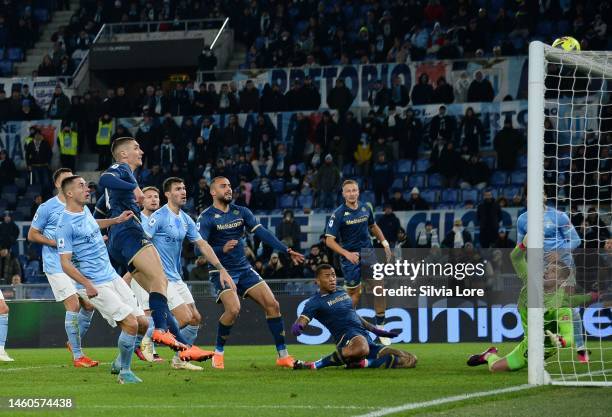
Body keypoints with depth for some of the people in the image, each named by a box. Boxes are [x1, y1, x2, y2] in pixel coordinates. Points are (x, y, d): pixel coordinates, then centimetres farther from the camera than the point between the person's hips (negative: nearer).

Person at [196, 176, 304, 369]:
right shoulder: (206, 218, -8)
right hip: (221, 271, -6)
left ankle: (283, 356, 1)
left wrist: (287, 251, -10)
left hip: (244, 269, 6)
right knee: (233, 309, -26)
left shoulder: (241, 212, 7)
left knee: (272, 304, -5)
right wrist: (222, 249, -34)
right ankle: (218, 353, -4)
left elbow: (262, 233, 0)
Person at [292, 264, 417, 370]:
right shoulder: (316, 302, 0)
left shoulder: (342, 292, 22)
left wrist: (376, 330, 36)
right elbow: (303, 319, -16)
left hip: (366, 338, 7)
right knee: (362, 348, -46)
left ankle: (363, 363, -16)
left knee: (410, 360, -7)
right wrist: (297, 327, -40)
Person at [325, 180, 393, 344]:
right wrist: (346, 254, -26)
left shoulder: (365, 208, 3)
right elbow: (329, 240, -15)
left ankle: (380, 326, 8)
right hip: (350, 257, -4)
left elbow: (373, 227, 23)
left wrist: (384, 243, 12)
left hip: (367, 252, 4)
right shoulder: (338, 214, -13)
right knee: (354, 294, -3)